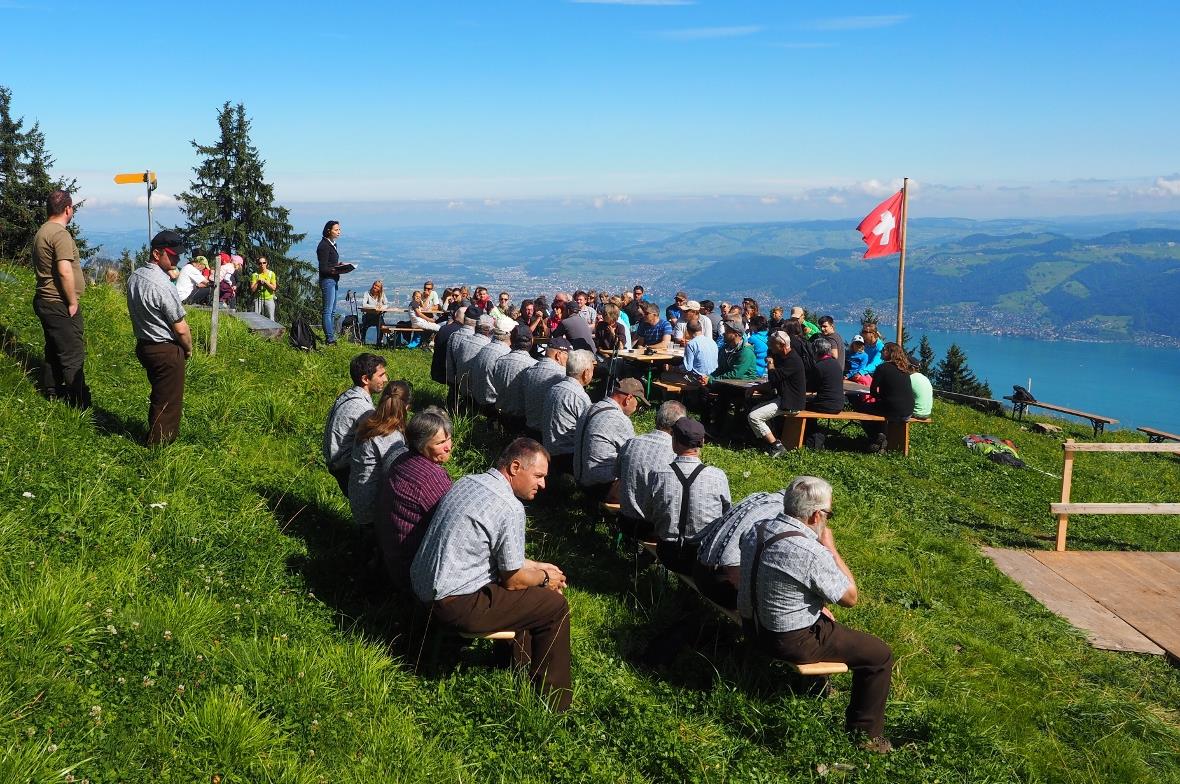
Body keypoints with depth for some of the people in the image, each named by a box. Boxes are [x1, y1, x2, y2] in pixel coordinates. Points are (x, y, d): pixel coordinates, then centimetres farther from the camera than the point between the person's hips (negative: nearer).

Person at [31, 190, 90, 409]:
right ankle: (80, 404, -2)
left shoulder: (41, 232, 15)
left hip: (44, 300, 10)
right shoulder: (60, 234, -18)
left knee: (54, 351, 20)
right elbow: (65, 271, -25)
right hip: (60, 304, -10)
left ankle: (52, 392, 30)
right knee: (73, 355, -5)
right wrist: (73, 302, -17)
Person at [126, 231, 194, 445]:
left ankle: (154, 434, 37)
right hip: (167, 351, -9)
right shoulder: (163, 286, -25)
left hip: (143, 345, 9)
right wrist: (189, 348, -1)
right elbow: (180, 328, -18)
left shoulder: (134, 277, 2)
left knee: (158, 395, 24)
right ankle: (160, 444, 17)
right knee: (169, 401, 6)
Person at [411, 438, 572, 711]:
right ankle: (553, 703, 12)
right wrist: (545, 578, 8)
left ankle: (522, 667, 39)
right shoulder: (510, 509, -21)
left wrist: (537, 566, 20)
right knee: (555, 606, 0)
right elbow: (513, 579, -11)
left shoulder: (468, 482, 7)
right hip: (455, 604, -10)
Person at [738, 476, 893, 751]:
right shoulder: (811, 553, -30)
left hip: (752, 625, 8)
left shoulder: (755, 530, -6)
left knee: (825, 617, 37)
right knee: (880, 655, 6)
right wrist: (830, 547, -10)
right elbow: (850, 597, -15)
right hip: (792, 641, -8)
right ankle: (866, 734, 18)